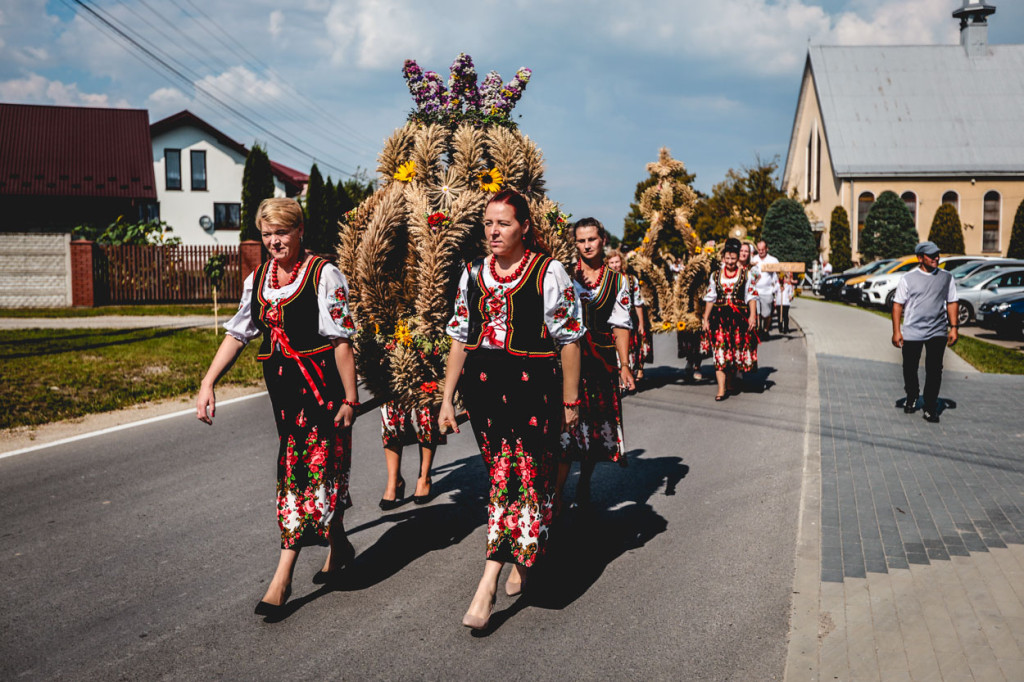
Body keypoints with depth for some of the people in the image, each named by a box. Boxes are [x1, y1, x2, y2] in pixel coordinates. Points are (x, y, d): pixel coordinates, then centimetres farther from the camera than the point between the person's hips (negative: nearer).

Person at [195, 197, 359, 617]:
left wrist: (350, 397, -13)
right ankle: (338, 545, 33)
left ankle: (282, 579, -1)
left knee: (311, 470, -4)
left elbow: (342, 341, -11)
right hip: (282, 388, 7)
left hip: (320, 387, -6)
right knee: (298, 468, 13)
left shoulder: (324, 275, -8)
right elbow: (237, 335, 13)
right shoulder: (257, 280, 10)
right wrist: (208, 384, 5)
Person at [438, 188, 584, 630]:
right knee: (502, 474, 11)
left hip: (533, 388, -4)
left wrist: (570, 401, -1)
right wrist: (447, 399, 11)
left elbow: (568, 340, -2)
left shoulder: (548, 273, -4)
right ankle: (518, 563, 29)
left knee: (523, 477, -6)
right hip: (482, 387, 5)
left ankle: (489, 583, -4)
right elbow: (459, 338, 14)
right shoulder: (473, 274, 10)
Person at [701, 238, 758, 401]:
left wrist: (752, 315, -8)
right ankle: (721, 388, -9)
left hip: (738, 317, 0)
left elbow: (751, 296, 3)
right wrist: (705, 319, 7)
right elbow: (710, 298, 11)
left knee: (736, 350, 6)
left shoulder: (745, 274, 5)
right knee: (719, 351, -8)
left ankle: (730, 382, 26)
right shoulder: (715, 275, 9)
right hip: (719, 317, 0)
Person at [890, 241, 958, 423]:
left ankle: (930, 408, 2)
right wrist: (896, 331, -5)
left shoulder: (946, 278, 7)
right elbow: (898, 304, 0)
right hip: (911, 332, -1)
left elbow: (952, 303, 11)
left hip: (937, 333, 1)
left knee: (934, 370, -6)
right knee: (910, 369, 9)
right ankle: (911, 398, 34)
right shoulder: (908, 278, 0)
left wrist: (953, 327, 3)